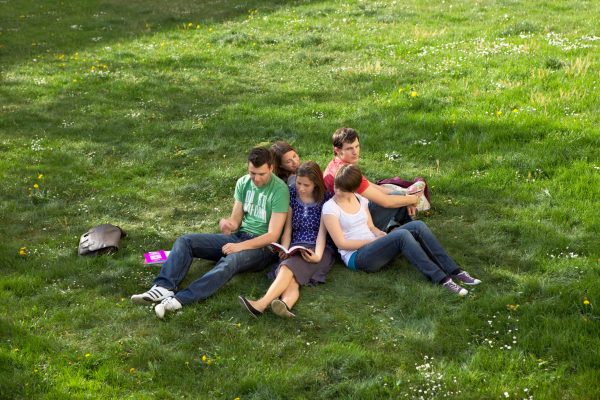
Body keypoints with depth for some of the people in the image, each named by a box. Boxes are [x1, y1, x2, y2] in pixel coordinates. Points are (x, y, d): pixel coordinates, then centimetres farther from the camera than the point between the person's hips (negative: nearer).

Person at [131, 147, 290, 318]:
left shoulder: (279, 190, -14)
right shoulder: (243, 183, 6)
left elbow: (273, 235, -16)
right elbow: (236, 219, 9)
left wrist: (240, 246, -24)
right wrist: (228, 224, -17)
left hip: (263, 246, -7)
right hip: (239, 235, 7)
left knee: (229, 262, -39)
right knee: (184, 241, -9)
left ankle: (180, 299, -51)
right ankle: (164, 287, -30)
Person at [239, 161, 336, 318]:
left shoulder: (326, 199, 2)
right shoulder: (292, 195, 12)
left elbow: (322, 231, -5)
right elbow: (288, 228, 9)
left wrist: (317, 256, -21)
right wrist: (284, 250, -8)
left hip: (320, 249, -3)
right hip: (295, 247, 3)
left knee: (290, 266, -34)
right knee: (291, 279, -32)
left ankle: (262, 303, -54)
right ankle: (286, 304, -64)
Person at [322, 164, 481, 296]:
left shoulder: (360, 200, 12)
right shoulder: (330, 208, -8)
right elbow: (341, 243, -13)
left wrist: (380, 234, -8)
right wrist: (374, 240, -12)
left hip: (373, 248, 7)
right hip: (356, 257, -7)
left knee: (417, 226, -16)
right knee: (402, 235, -32)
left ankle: (454, 271, -19)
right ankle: (442, 279, -31)